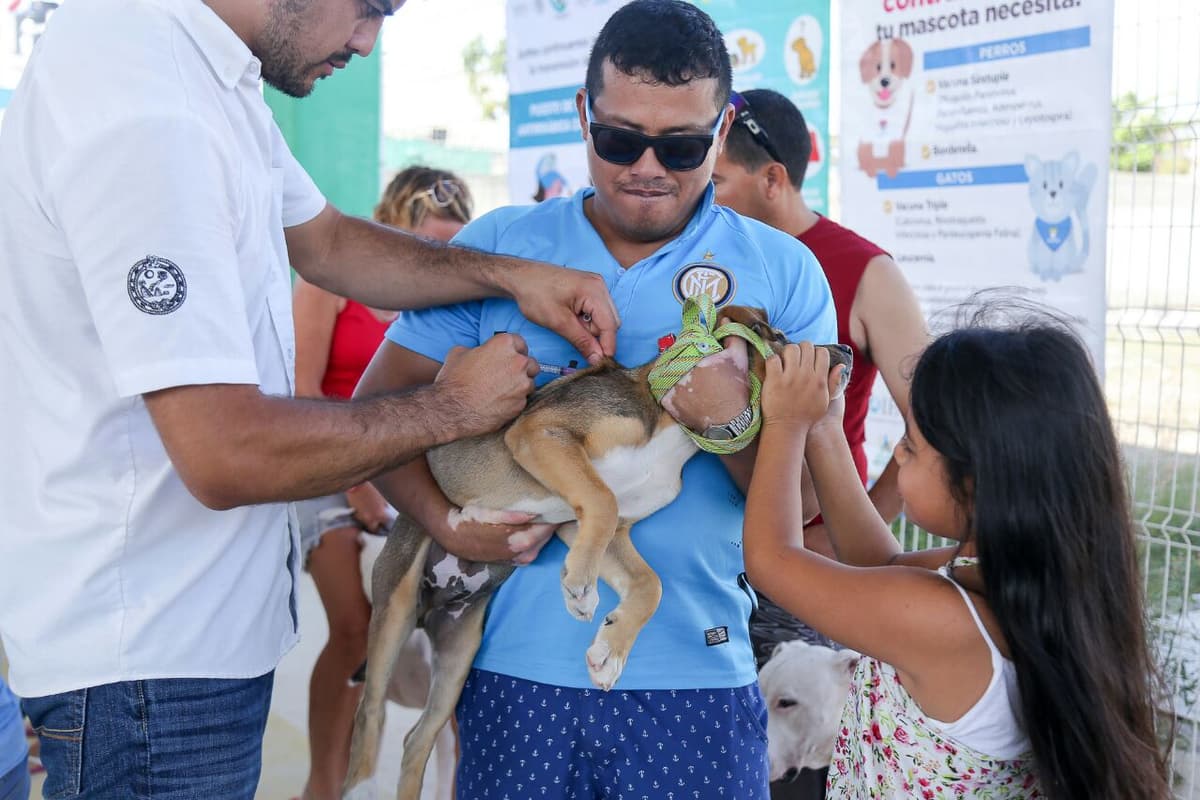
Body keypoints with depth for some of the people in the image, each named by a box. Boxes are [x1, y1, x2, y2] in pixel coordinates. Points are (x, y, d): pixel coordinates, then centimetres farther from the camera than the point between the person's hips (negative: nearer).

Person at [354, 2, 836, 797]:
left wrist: (734, 426, -22)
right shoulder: (497, 247, 2)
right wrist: (448, 521, -14)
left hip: (696, 674, 0)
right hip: (516, 665, 1)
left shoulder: (785, 272, 1)